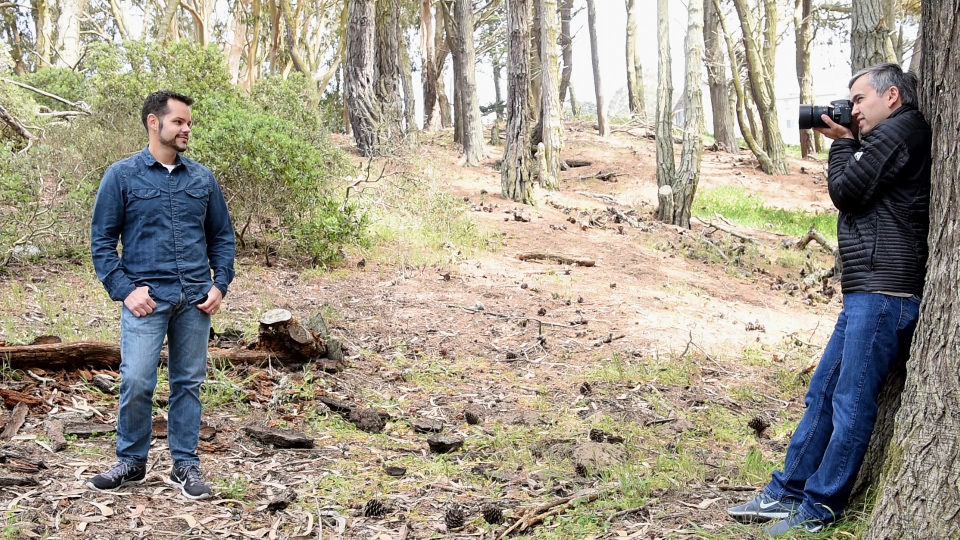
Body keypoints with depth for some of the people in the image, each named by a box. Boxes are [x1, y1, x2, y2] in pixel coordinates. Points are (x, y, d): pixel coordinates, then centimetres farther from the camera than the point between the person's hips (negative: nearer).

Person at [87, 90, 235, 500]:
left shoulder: (202, 178, 9)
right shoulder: (122, 175, 0)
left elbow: (222, 236, 13)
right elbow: (102, 240, 0)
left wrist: (220, 284, 1)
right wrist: (124, 290, -9)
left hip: (196, 300, 3)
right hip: (147, 298, -3)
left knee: (189, 383, 8)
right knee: (136, 383, -6)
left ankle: (185, 465, 17)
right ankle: (131, 462, 13)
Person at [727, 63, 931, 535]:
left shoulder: (898, 132, -9)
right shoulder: (886, 140, 21)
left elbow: (845, 190, -11)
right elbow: (854, 195, 23)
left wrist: (842, 143, 6)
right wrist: (847, 144, 14)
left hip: (883, 293, -11)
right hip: (865, 294, 11)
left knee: (852, 402, -4)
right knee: (822, 394, 13)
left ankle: (819, 509, 3)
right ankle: (788, 493, 20)